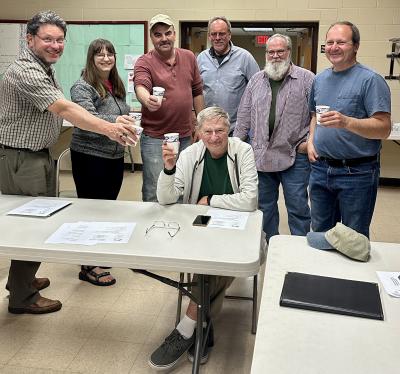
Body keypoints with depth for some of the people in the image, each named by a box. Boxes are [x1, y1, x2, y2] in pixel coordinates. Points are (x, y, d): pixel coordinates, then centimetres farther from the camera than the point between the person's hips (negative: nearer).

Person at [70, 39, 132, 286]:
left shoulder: (116, 86, 11)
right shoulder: (83, 87, -11)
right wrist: (115, 121, -38)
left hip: (115, 157, 7)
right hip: (90, 157, -7)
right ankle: (88, 266, 13)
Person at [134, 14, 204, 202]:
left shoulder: (189, 57, 9)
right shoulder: (144, 62, -6)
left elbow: (197, 92, 13)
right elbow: (140, 86, -25)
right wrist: (147, 99, -48)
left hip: (185, 136, 5)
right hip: (155, 138, -4)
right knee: (154, 193, 0)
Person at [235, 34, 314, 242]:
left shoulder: (307, 79, -1)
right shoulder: (256, 80, 11)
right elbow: (244, 116, 12)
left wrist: (310, 141, -10)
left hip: (294, 156, -4)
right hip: (260, 154, 4)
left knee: (297, 207, 2)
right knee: (265, 205, 14)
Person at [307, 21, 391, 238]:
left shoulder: (370, 80, -11)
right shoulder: (320, 79, 10)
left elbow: (383, 128, -17)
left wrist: (346, 122, -32)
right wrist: (311, 141, 4)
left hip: (357, 172, -6)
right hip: (320, 169, 6)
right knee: (319, 232, 19)